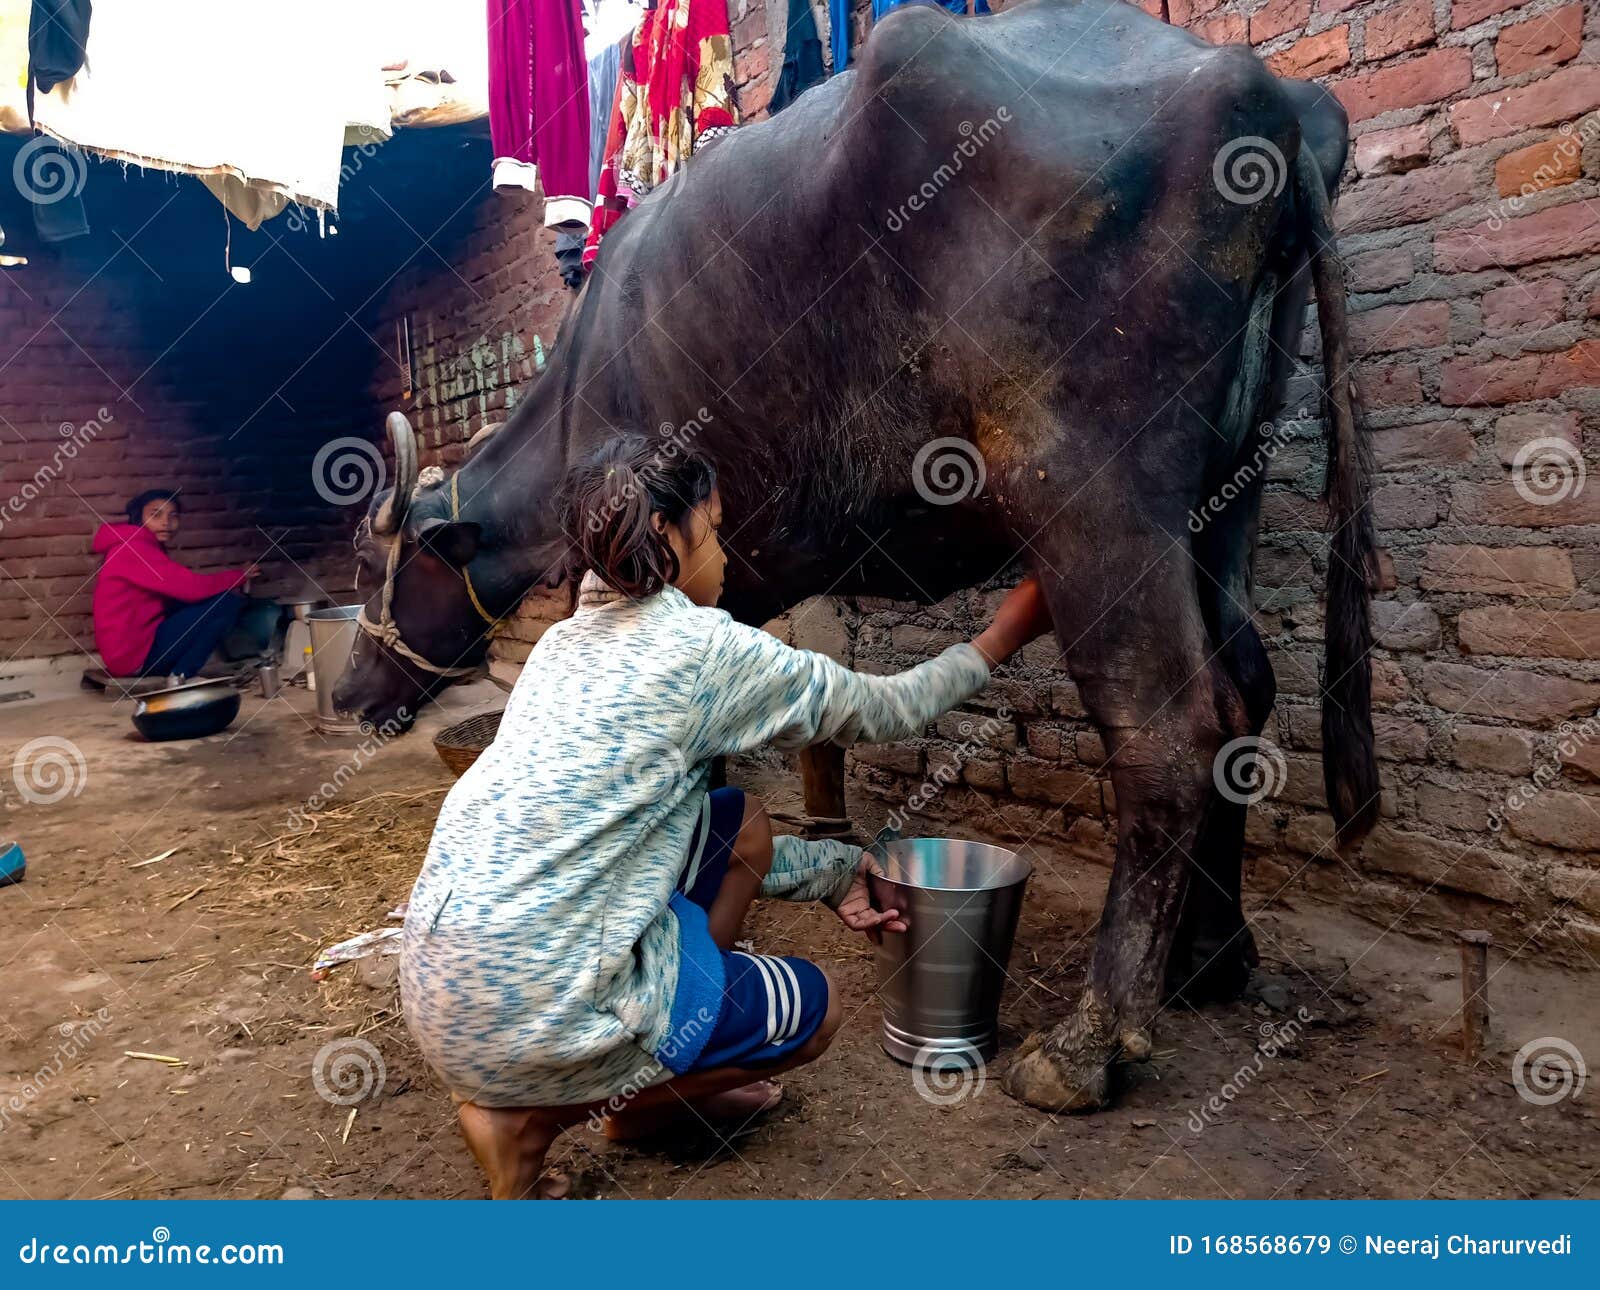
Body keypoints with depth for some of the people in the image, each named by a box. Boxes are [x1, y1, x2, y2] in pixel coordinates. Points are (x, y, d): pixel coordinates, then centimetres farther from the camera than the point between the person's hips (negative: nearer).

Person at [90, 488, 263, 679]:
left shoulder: (146, 549, 16)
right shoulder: (133, 549, -15)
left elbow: (182, 591, 11)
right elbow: (193, 588, -23)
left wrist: (228, 587, -4)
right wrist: (240, 576, -8)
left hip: (139, 648, 10)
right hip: (135, 654, -10)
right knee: (226, 603, -14)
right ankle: (179, 678, -7)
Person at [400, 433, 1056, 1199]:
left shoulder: (573, 639, 12)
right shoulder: (701, 648, -13)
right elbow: (882, 711, 2)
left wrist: (831, 872, 23)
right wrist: (999, 639, 18)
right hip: (527, 1005, -8)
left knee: (736, 824, 16)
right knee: (812, 1009, 11)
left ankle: (664, 1084, 28)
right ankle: (530, 1119, 5)